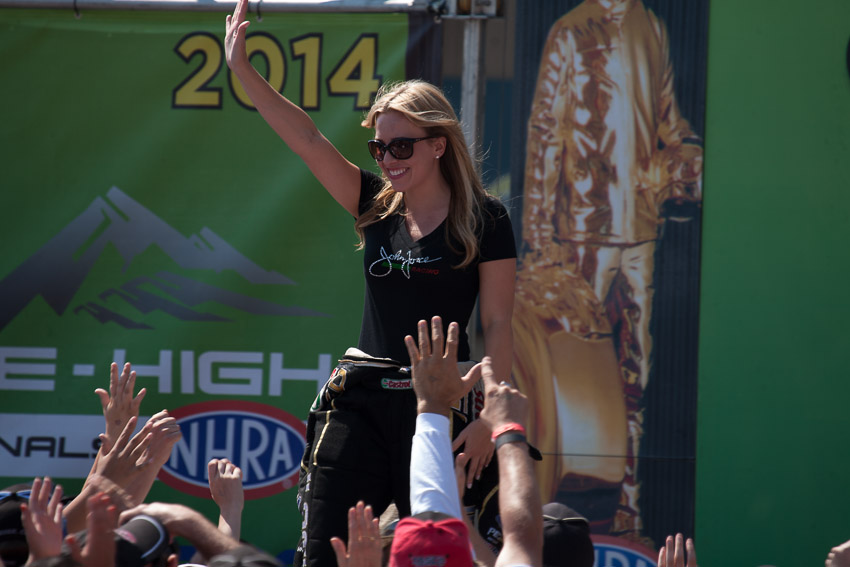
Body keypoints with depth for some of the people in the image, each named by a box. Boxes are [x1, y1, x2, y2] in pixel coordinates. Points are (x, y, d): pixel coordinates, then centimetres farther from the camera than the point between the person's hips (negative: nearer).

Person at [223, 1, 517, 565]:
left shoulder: (484, 219, -1)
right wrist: (242, 69, -2)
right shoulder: (377, 207, 11)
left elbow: (498, 326, -3)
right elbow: (307, 139, 5)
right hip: (359, 397, 4)